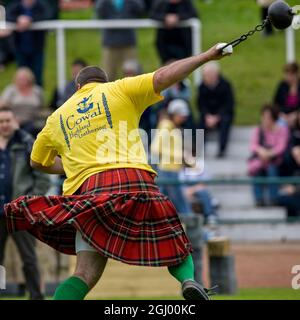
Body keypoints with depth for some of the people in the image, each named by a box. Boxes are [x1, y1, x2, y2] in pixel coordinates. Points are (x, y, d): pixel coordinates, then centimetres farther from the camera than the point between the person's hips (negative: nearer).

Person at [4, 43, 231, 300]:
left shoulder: (57, 118, 26)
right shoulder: (118, 91, 17)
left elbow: (37, 162, 39)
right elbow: (163, 77, 4)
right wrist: (206, 56, 12)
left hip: (88, 189, 2)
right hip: (134, 180, -2)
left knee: (87, 274, -4)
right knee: (173, 246, 11)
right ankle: (188, 279, -19)